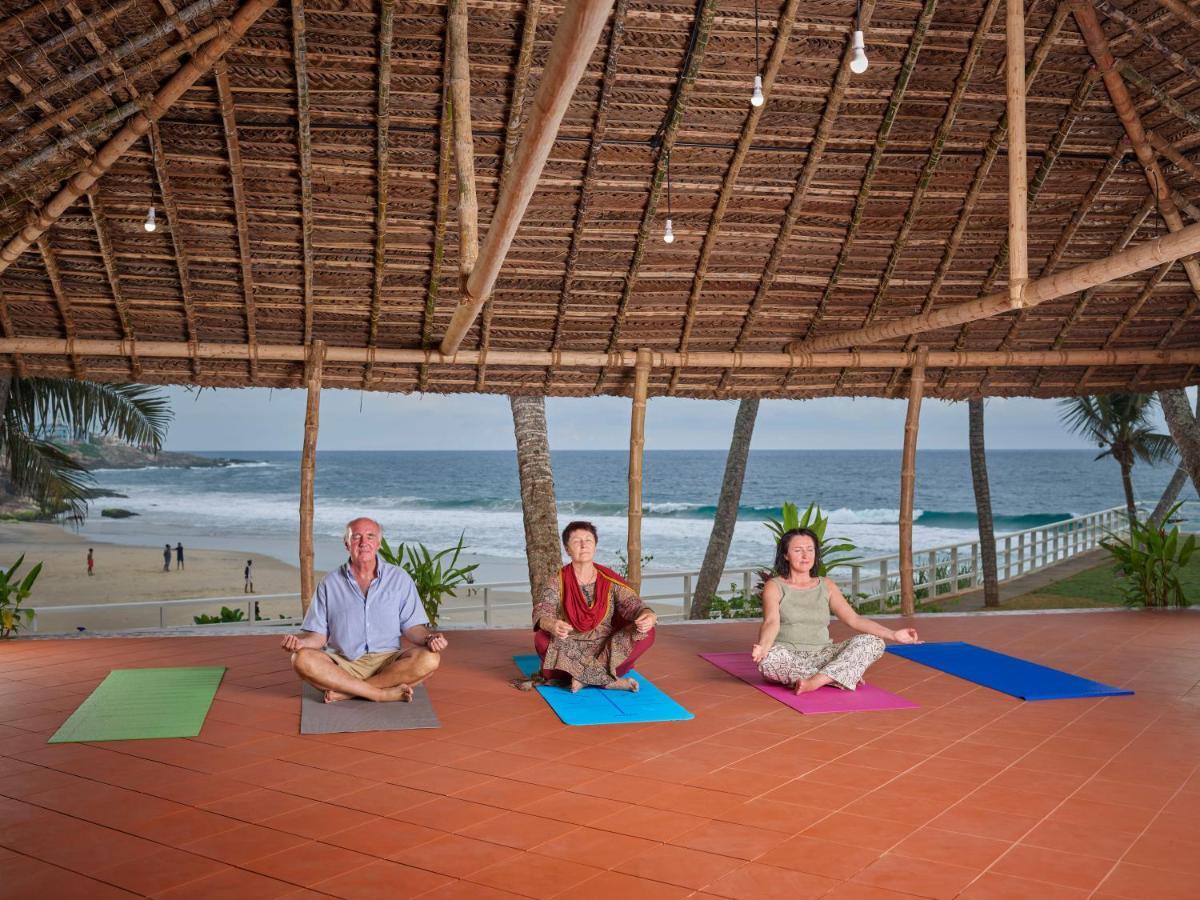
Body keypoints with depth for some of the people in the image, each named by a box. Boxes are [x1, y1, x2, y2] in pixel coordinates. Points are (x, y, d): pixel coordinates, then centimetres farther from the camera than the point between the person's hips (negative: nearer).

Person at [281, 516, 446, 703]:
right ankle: (383, 693, -26)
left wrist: (429, 638, -15)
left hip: (387, 663, 0)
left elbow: (412, 626, 6)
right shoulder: (329, 584, 9)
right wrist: (300, 642, -15)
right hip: (342, 665, 0)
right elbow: (319, 635, 7)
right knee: (302, 660, -28)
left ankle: (345, 691, -23)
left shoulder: (399, 579, 9)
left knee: (430, 658, -29)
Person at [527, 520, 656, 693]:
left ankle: (581, 676, -22)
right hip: (570, 650, -2)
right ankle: (610, 680, -24)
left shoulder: (610, 581, 0)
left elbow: (633, 605, -8)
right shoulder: (558, 582, -5)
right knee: (542, 640, -32)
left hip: (606, 650, 2)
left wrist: (649, 616, -34)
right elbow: (541, 613, -18)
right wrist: (552, 626, -43)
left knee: (647, 633, -20)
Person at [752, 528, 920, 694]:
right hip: (788, 658, -3)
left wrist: (893, 634, -10)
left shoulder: (826, 585, 13)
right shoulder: (774, 587, 0)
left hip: (822, 656, 4)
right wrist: (762, 647, -40)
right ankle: (844, 676, -25)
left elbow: (854, 619, 4)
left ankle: (816, 681, -31)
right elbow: (771, 622, -17)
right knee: (768, 659, -39)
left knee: (873, 642, -16)